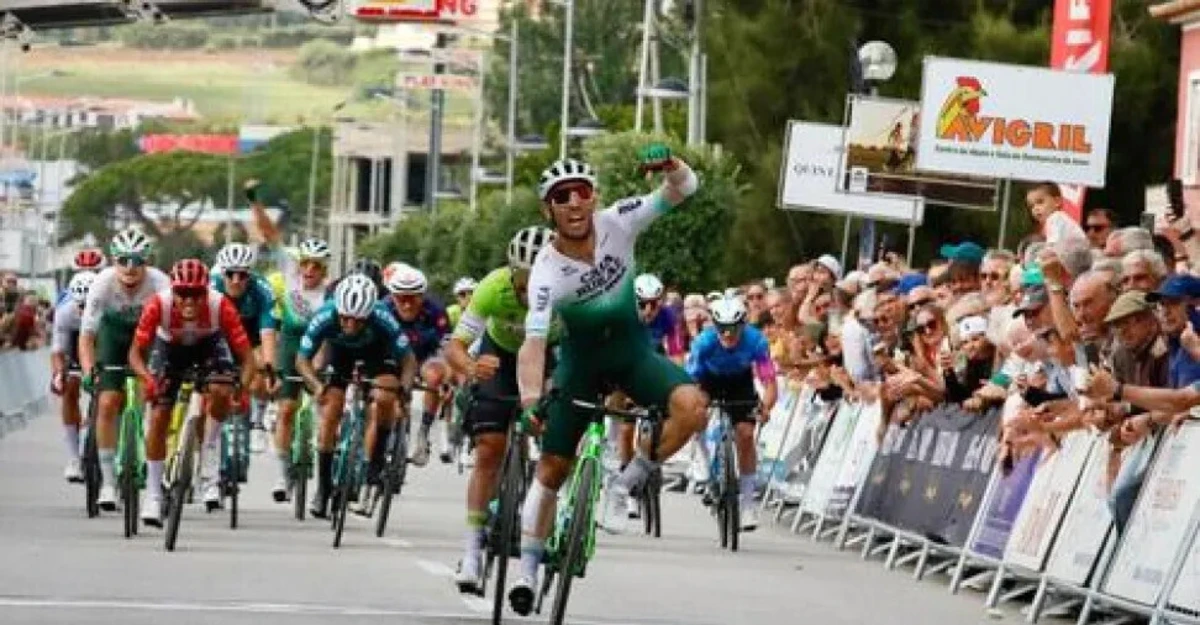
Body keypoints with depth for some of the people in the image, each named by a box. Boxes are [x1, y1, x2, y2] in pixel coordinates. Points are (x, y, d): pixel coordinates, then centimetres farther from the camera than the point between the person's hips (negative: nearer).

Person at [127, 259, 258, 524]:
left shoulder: (221, 306, -35)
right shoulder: (159, 304, -35)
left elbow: (247, 356, -32)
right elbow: (136, 352, -29)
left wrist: (243, 389, -49)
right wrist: (147, 378, -49)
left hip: (209, 344, 0)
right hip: (170, 346, 0)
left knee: (221, 392, -28)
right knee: (158, 417, -8)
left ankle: (209, 471, -9)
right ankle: (153, 494, 5)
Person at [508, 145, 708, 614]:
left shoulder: (617, 224, -20)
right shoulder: (547, 271, -26)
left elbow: (685, 189, -22)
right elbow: (534, 342, -34)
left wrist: (668, 164, -45)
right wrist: (530, 400, -50)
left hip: (632, 350, 2)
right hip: (580, 359, -1)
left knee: (691, 406, -27)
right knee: (552, 467, 1)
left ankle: (626, 483, -6)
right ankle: (528, 570, 16)